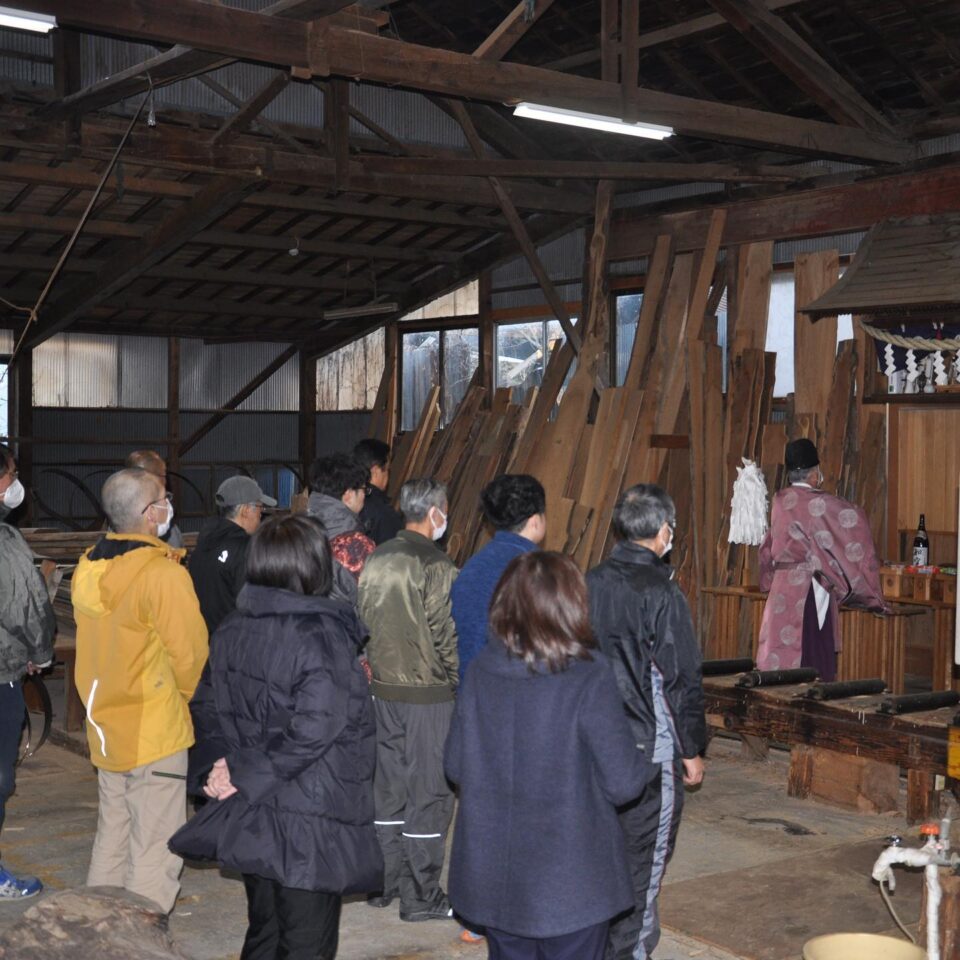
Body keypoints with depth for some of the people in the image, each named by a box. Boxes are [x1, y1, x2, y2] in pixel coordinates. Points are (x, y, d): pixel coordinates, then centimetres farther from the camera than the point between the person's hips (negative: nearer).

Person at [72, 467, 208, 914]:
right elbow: (190, 651, -16)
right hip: (155, 729, -8)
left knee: (111, 839, 20)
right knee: (154, 849, 0)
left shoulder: (88, 567, 4)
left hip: (105, 724, 8)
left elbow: (93, 642, 11)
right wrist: (179, 695, 3)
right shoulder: (163, 573, -20)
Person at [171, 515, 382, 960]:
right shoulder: (320, 636, -19)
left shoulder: (232, 629, 3)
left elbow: (207, 705, 12)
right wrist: (245, 774, -15)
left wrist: (226, 765, 3)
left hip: (250, 819, 7)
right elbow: (312, 730, -26)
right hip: (308, 824, -7)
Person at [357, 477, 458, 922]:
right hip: (427, 694, -7)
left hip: (382, 688, 7)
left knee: (388, 786, 16)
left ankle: (384, 882, 26)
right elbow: (447, 636, -15)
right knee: (428, 791, 3)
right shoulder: (437, 567, -17)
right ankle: (421, 897, 10)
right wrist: (459, 684, -2)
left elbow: (363, 623, 9)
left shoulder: (376, 560, 4)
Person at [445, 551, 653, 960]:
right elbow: (623, 782, -16)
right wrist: (642, 762, 6)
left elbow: (455, 765, 3)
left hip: (492, 876, 4)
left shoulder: (481, 669, -6)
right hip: (570, 880, -4)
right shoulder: (589, 678, -20)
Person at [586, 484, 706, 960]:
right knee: (644, 854, 6)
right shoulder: (661, 594, -16)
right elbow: (682, 679, -13)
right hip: (650, 746, -6)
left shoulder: (590, 584, 2)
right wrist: (692, 751, -2)